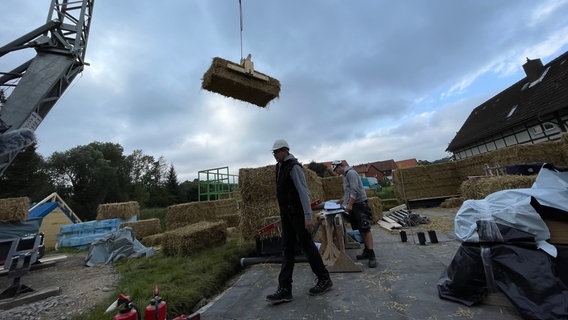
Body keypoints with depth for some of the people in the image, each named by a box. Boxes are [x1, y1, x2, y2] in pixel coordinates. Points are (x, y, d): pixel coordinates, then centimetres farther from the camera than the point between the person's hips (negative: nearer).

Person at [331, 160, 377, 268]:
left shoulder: (351, 173, -12)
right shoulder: (345, 175, 18)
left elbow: (355, 190, -21)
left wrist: (350, 204, -21)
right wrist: (342, 199, 22)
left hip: (360, 203, -9)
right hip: (353, 205, 9)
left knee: (365, 229, -8)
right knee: (361, 230, 12)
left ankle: (371, 254, -3)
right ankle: (366, 251, 20)